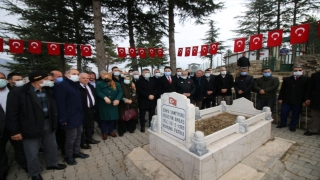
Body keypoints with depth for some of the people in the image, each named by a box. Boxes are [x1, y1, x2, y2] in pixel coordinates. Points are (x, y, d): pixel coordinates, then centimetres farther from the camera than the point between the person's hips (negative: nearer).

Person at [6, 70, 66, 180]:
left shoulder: (47, 90, 3)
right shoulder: (18, 92, -14)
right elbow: (12, 113, -12)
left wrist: (54, 122, 7)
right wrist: (14, 131, -12)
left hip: (48, 124, 6)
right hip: (31, 127, -5)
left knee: (52, 147, 21)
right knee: (32, 153, 12)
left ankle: (52, 164, 45)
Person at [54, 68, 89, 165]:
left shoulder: (75, 85, 13)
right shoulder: (61, 86, -14)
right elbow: (60, 103, -20)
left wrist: (81, 114, 14)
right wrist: (63, 119, -22)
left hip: (78, 116, 9)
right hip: (70, 117, -8)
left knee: (78, 135, 17)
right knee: (71, 137, 4)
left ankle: (76, 152, 34)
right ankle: (68, 156, 24)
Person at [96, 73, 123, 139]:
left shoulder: (117, 84, 3)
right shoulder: (99, 84, -3)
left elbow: (120, 92, -6)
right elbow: (98, 92, -16)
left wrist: (117, 99, -23)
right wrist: (105, 97, -32)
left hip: (113, 105, 3)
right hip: (103, 105, -2)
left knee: (113, 118, 11)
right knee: (104, 118, 7)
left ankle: (110, 131, 30)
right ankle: (104, 133, 24)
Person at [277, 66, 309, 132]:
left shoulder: (306, 80, 0)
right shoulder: (287, 79, 6)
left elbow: (307, 91, 1)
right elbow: (282, 89, 7)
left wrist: (305, 100, -3)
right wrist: (280, 98, 3)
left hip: (298, 102, -1)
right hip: (286, 100, 2)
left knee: (295, 114, 9)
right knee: (284, 113, 6)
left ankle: (293, 126, 25)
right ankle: (283, 124, 25)